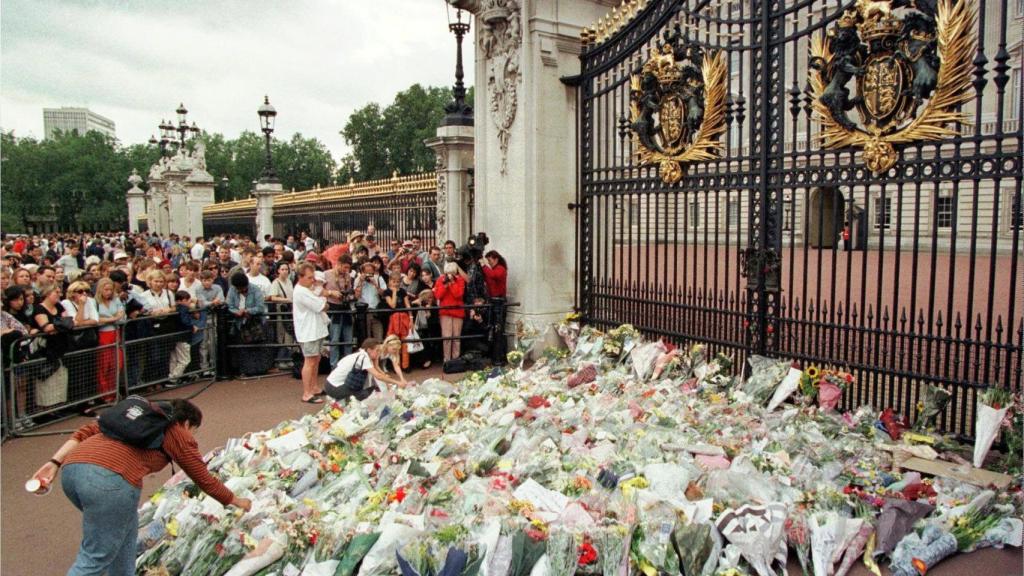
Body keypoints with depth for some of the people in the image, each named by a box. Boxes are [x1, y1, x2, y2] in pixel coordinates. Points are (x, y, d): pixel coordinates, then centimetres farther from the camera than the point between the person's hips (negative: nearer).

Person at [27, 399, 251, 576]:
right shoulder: (179, 435, 17)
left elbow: (86, 431, 20)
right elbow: (204, 480, 23)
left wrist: (55, 462, 13)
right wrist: (237, 501, 36)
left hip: (72, 468, 8)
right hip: (109, 478, -7)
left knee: (126, 529, 26)